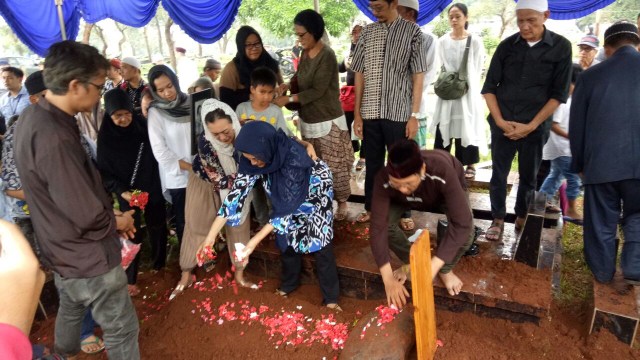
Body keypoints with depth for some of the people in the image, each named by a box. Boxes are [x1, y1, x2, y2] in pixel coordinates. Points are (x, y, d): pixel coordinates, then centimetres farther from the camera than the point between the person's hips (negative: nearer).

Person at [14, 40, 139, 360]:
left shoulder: (33, 117, -1)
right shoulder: (53, 137, -32)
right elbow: (88, 218, -29)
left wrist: (110, 215, 5)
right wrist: (118, 221, -8)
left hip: (63, 251, 9)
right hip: (87, 258, -9)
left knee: (71, 308, 32)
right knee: (122, 329, 8)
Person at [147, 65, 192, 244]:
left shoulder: (191, 102, 1)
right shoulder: (155, 113, -7)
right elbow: (160, 151, -10)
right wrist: (190, 167, -13)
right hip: (177, 176, -3)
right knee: (184, 220, 10)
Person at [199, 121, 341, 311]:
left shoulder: (294, 159, -42)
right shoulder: (252, 158, -26)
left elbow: (287, 206, -36)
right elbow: (238, 190, -24)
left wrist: (255, 241, -37)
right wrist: (211, 236, -26)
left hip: (315, 190, -5)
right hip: (285, 194, 5)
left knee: (319, 243, -6)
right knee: (287, 240, 9)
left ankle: (331, 297, 10)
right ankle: (289, 284, 33)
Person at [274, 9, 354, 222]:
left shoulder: (327, 55, -17)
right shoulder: (304, 54, 7)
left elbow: (318, 90, -20)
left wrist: (289, 99, -20)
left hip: (328, 121, -7)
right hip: (308, 120, 7)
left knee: (334, 165, 2)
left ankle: (342, 203, 18)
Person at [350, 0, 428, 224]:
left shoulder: (412, 31, -1)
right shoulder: (367, 32, 7)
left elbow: (418, 76, -3)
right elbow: (360, 74, 7)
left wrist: (414, 115, -8)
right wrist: (357, 114, 3)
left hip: (399, 113, -3)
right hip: (370, 113, 3)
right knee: (372, 163, 13)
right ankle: (371, 208, 29)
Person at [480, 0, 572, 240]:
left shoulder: (561, 47, -3)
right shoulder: (507, 45, 1)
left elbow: (559, 93, -3)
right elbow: (489, 86, 4)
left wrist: (531, 125, -10)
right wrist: (499, 120, -7)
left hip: (535, 127, -1)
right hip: (502, 124, 1)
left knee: (529, 177, 10)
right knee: (498, 174, 3)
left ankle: (522, 218, 27)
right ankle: (498, 220, 16)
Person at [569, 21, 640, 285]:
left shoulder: (590, 75, 1)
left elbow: (576, 124, 5)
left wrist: (579, 163, 16)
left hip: (601, 162, 0)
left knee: (601, 221, 13)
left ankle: (603, 271, 27)